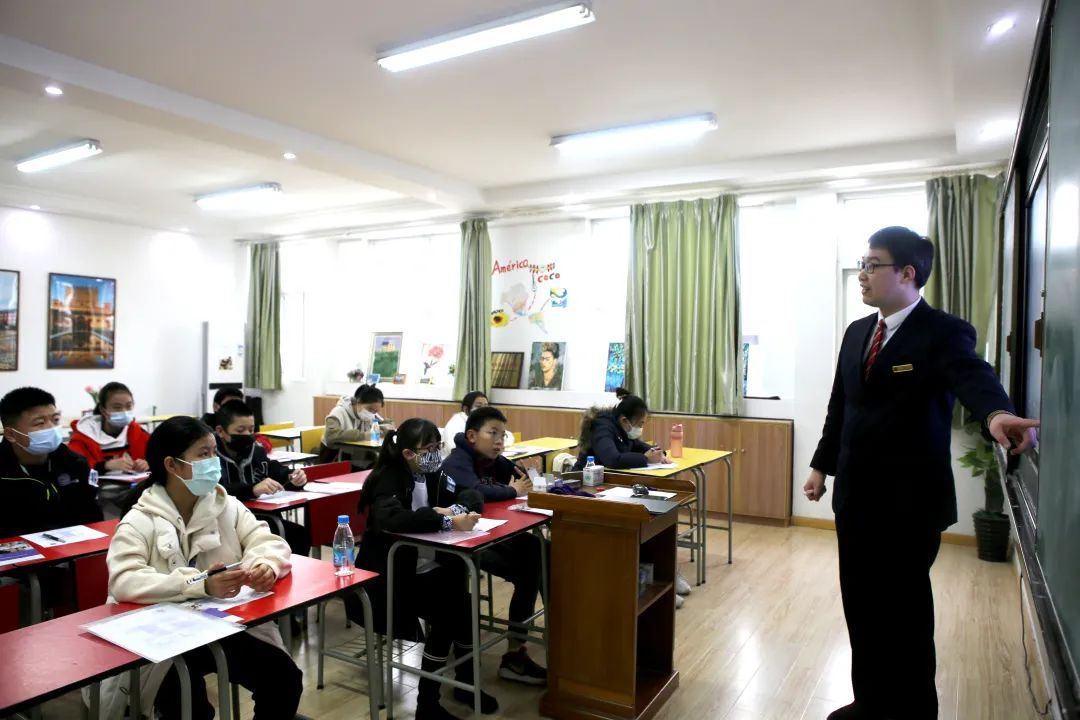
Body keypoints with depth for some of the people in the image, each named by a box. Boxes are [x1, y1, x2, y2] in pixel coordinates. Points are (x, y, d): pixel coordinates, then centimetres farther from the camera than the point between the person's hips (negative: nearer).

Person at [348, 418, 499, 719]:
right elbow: (392, 520, -38)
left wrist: (454, 509, -15)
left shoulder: (431, 474, 3)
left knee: (463, 603, -16)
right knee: (446, 614, -23)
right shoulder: (388, 478, -18)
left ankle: (466, 681, 8)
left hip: (422, 568, 7)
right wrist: (447, 521, -40)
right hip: (385, 576, -6)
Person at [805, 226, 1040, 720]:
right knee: (862, 606, 16)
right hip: (856, 496, 6)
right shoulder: (857, 332, 9)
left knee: (905, 613, 9)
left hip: (909, 501, -6)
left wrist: (997, 414, -53)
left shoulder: (943, 333, -11)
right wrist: (822, 465, 15)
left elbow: (974, 378, -32)